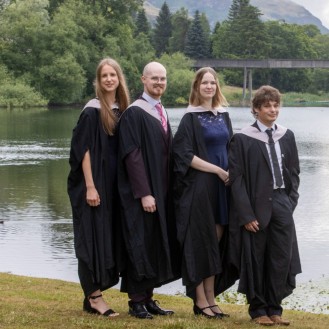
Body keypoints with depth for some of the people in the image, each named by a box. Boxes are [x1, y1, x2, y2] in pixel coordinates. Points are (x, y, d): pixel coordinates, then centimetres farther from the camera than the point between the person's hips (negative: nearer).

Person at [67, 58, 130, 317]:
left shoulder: (123, 111, 10)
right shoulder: (92, 111, -9)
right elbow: (83, 149, -13)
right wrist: (90, 187, -19)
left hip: (114, 184, 7)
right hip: (95, 183, -7)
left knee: (108, 236, 9)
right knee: (94, 235, -4)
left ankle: (92, 294, 16)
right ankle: (94, 296, 2)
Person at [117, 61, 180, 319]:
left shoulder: (162, 113, 13)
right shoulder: (134, 113, -11)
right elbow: (132, 155, -17)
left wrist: (166, 190, 12)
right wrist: (144, 193, -21)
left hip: (161, 192, 8)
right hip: (142, 194, -8)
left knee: (157, 245, 10)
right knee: (141, 245, -3)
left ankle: (148, 297, 17)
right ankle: (136, 301, 6)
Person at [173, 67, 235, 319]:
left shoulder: (224, 116, 12)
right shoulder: (191, 118, -6)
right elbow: (185, 155, -12)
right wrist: (217, 170, -15)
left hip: (222, 185, 6)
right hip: (199, 187, -6)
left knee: (217, 240, 6)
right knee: (200, 240, -4)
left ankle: (211, 296, 12)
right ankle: (200, 300, 1)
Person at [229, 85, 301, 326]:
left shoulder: (287, 136, 8)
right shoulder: (243, 139, -6)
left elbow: (294, 172, 13)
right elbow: (236, 178, -9)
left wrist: (291, 201, 0)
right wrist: (246, 215, -14)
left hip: (282, 204, 4)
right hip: (256, 206, -4)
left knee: (281, 258, 4)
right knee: (256, 259, 4)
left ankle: (274, 308, 16)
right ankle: (258, 309, 16)